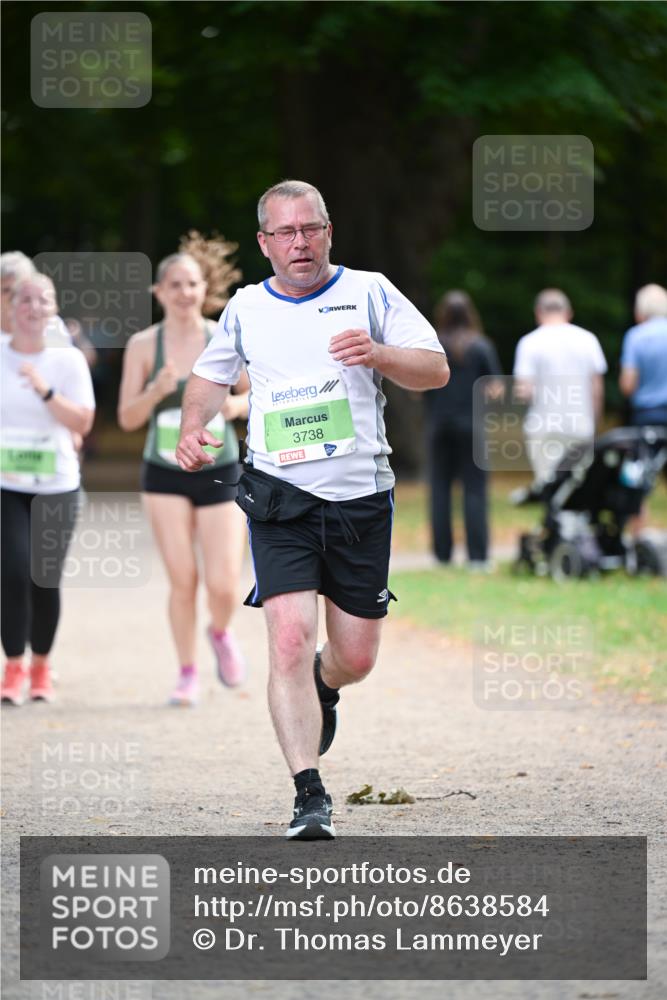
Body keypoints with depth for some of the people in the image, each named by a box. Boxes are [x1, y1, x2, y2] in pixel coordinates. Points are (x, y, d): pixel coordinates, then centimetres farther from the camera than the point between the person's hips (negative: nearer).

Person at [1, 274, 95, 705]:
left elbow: (82, 423, -7)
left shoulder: (69, 360, 0)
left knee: (46, 580, 1)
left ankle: (41, 667, 19)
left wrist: (46, 391, -20)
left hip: (57, 487, 1)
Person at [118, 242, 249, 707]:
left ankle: (221, 633, 28)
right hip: (166, 476, 0)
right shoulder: (143, 346, -3)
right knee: (182, 580, -6)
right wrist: (156, 391, -20)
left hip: (220, 474, 0)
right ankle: (187, 673, 13)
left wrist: (238, 403, -13)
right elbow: (127, 418, -2)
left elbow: (256, 394, 9)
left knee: (224, 586, -7)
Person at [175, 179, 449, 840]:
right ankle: (310, 796, -16)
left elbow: (436, 370, 0)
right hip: (280, 500, 0)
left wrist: (378, 354, -20)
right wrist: (192, 429, 7)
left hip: (361, 496, 0)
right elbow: (211, 374, 26)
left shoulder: (369, 292, 3)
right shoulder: (245, 309, 9)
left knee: (356, 656, 6)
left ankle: (321, 687, 45)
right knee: (289, 638, -18)